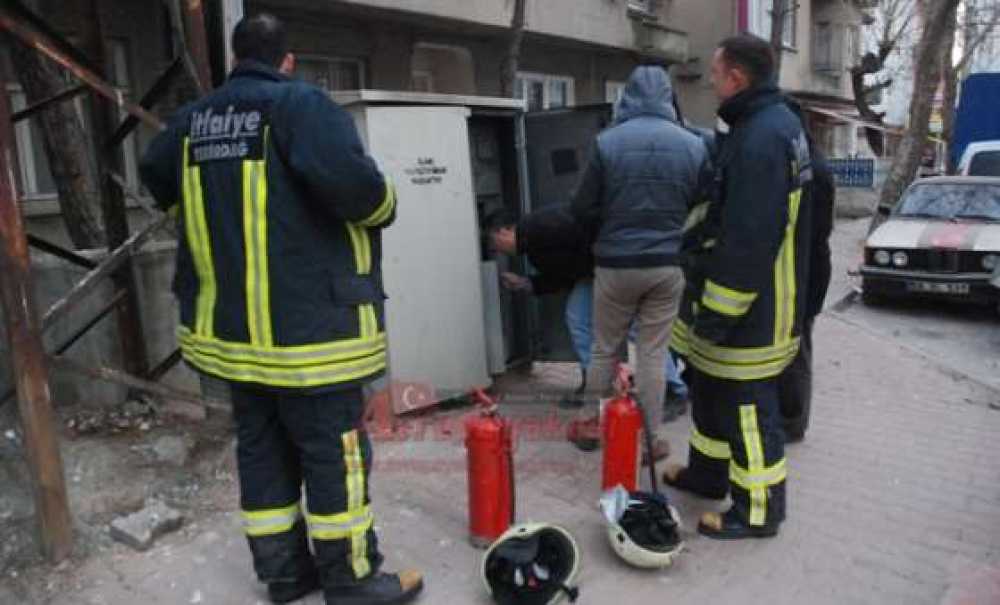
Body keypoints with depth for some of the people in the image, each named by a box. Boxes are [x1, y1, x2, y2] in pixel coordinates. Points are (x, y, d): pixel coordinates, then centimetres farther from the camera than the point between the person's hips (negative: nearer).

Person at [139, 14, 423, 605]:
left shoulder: (194, 120, 11)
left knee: (262, 449, 17)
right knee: (334, 455, 4)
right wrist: (383, 206, -5)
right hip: (308, 326, -7)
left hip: (229, 323, 8)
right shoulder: (301, 104, -12)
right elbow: (352, 182, -26)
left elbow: (157, 175, 28)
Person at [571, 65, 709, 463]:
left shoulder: (607, 142, -9)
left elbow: (583, 209, -4)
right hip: (669, 264, 2)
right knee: (653, 354, 10)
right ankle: (649, 439, 18)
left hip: (616, 263, -1)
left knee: (604, 349, 14)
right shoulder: (693, 145, -1)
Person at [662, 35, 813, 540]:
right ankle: (707, 473, 39)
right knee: (709, 385, 22)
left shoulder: (760, 138, -22)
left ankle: (759, 510, 17)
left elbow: (749, 239, -26)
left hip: (751, 308, -11)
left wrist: (719, 311, -21)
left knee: (747, 405, 1)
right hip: (735, 295, 11)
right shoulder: (772, 123, 12)